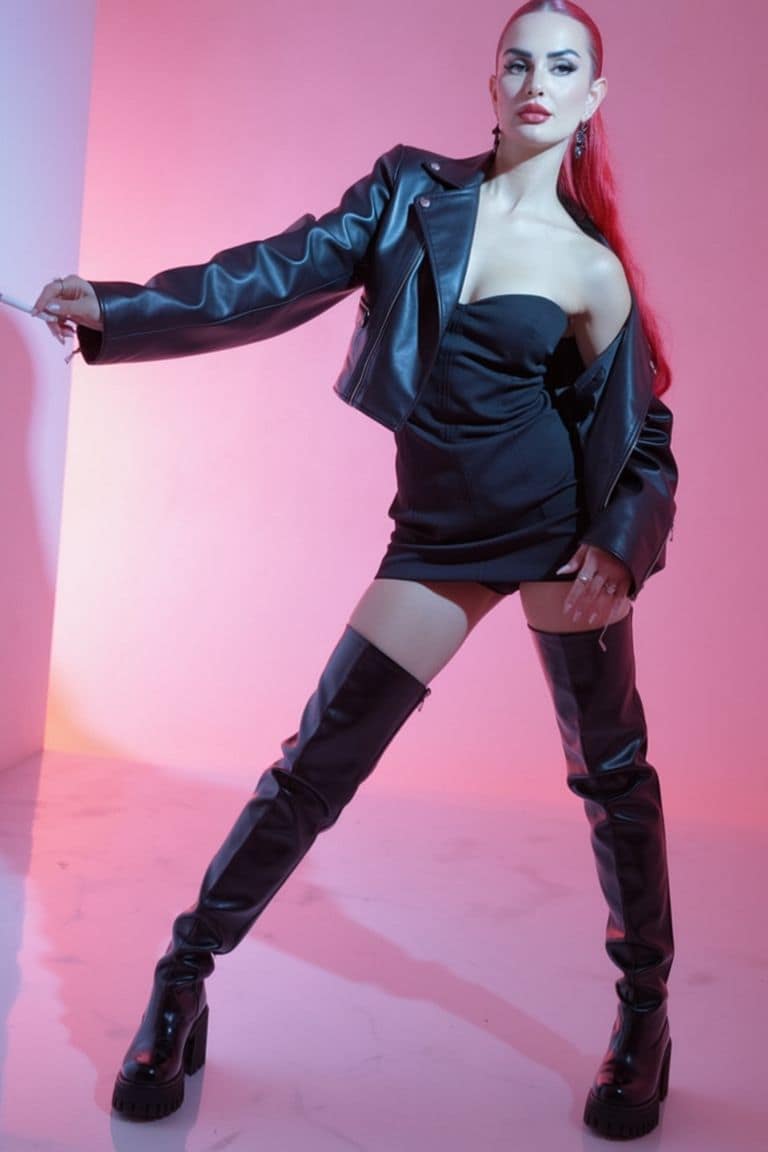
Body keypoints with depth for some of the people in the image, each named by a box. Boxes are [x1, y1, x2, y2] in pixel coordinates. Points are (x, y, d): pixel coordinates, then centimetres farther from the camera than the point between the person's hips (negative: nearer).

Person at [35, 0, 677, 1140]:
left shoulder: (595, 269, 2)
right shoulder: (411, 191, 5)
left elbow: (645, 438, 5)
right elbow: (282, 278, -2)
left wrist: (620, 543, -13)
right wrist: (118, 309, -13)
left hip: (559, 527, 0)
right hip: (440, 534, 1)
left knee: (611, 770, 6)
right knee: (319, 759, 0)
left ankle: (646, 1015, 26)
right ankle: (182, 983, 16)